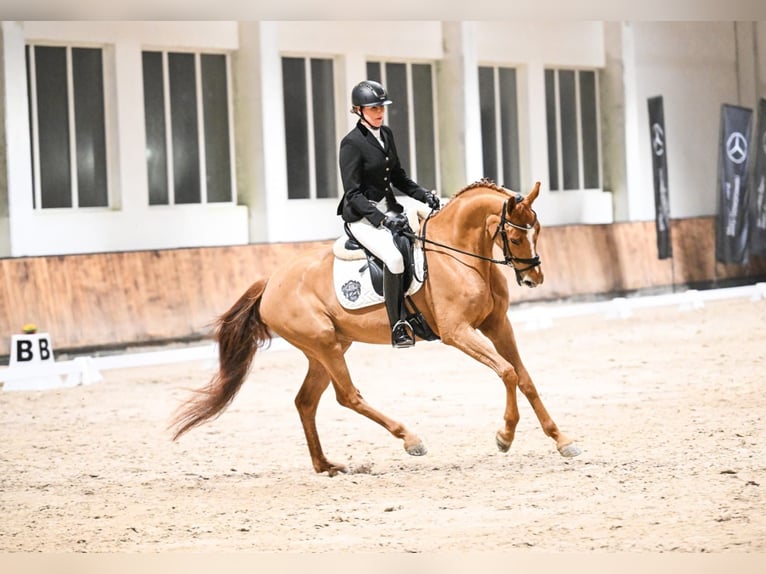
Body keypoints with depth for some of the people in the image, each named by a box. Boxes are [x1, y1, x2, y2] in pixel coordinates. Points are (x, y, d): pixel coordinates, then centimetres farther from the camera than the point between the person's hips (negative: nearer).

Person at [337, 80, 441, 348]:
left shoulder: (387, 134, 10)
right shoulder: (351, 143, -13)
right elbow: (353, 194, -16)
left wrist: (423, 194, 3)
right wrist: (382, 218, -26)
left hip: (389, 209, 8)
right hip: (362, 216, -8)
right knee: (394, 256, -30)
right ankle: (399, 327, -23)